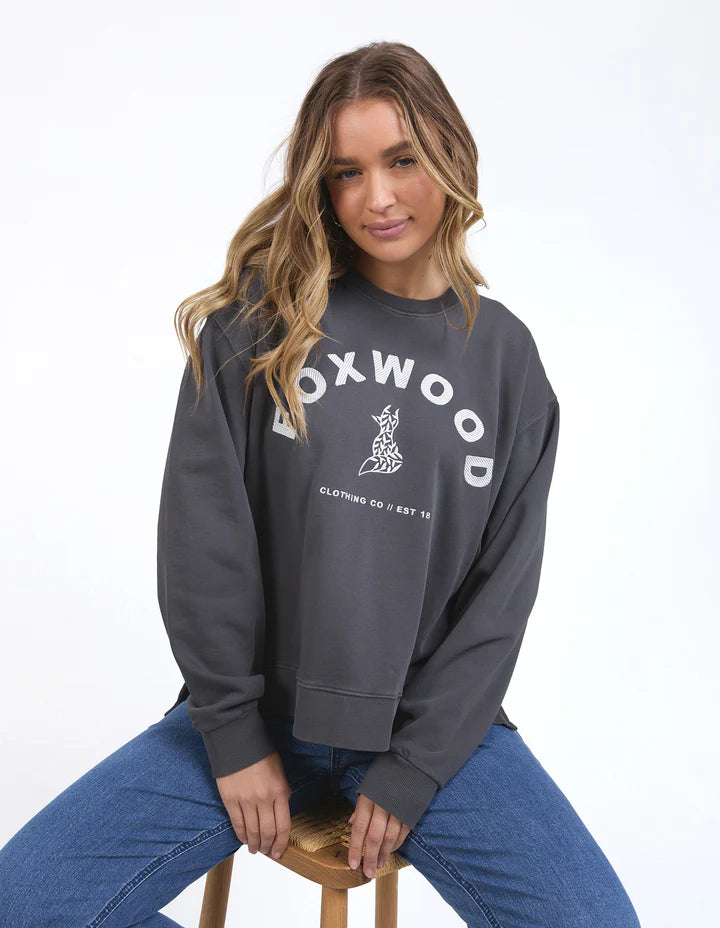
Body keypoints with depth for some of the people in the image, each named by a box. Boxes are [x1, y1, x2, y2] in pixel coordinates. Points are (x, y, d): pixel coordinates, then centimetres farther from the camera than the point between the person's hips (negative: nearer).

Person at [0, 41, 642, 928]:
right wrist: (234, 733, -7)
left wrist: (413, 771, -7)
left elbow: (501, 590, -1)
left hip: (437, 722, 1)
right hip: (260, 704, 0)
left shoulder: (506, 354, 2)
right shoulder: (258, 316, -3)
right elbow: (203, 532, -6)